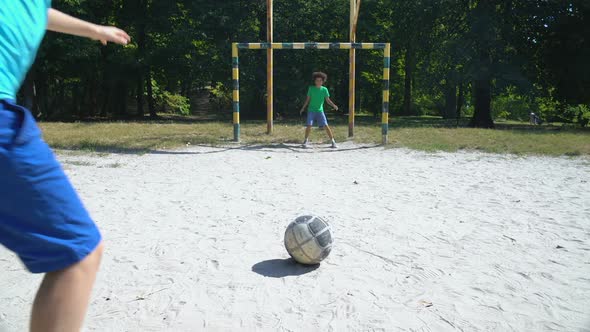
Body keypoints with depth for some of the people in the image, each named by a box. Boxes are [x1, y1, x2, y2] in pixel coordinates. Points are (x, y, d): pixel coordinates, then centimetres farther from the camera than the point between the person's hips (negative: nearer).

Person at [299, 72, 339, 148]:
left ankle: (333, 141, -1)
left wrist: (333, 105, -15)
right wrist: (303, 108, 10)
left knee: (326, 126, -9)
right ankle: (306, 140, 9)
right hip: (311, 110, 0)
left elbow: (328, 100, 1)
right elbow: (308, 99, 11)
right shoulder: (311, 88, 3)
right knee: (309, 125, -12)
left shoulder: (324, 89, 1)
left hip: (320, 111, 0)